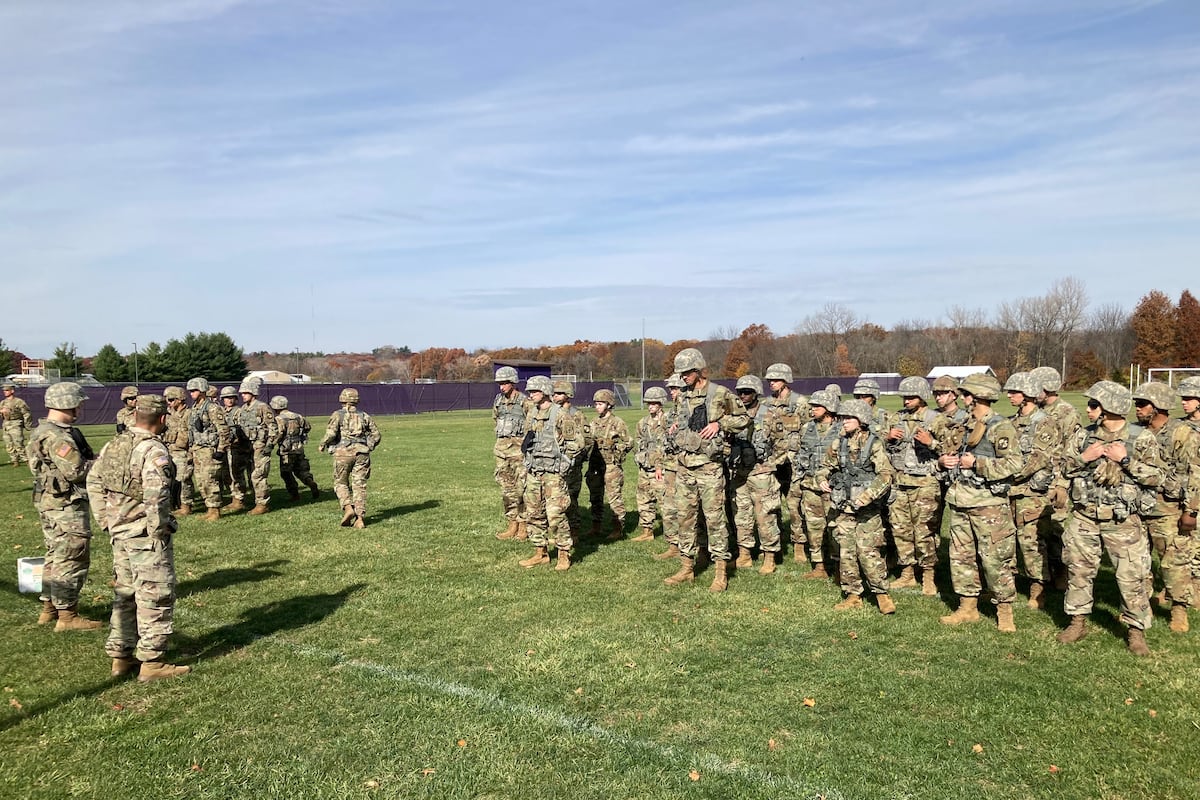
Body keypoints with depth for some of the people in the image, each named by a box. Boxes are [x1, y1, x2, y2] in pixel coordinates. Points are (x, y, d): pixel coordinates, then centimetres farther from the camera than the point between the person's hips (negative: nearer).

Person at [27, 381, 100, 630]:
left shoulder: (44, 431, 14)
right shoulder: (56, 437, -21)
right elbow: (76, 471, -25)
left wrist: (97, 460, 2)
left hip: (52, 504, 11)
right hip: (67, 506, -11)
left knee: (56, 557, 20)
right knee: (73, 559, -4)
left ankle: (49, 608, 30)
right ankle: (67, 616, 1)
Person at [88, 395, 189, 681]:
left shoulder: (113, 445, 8)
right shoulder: (153, 450, -19)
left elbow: (94, 483, 15)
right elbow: (156, 496, -28)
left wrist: (106, 521, 17)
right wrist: (158, 530, -16)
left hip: (120, 532, 9)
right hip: (146, 535, -8)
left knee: (124, 593, 18)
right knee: (156, 596, 1)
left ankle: (121, 657, 27)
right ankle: (152, 662, 6)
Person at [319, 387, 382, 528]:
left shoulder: (338, 414, 4)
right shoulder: (364, 416, 14)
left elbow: (331, 433, -9)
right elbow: (376, 435, 10)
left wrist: (323, 445, 7)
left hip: (343, 453, -2)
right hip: (361, 453, 3)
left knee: (341, 483, 12)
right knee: (359, 485, 4)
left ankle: (348, 508, -10)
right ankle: (360, 518, -4)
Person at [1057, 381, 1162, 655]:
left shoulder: (1141, 438, -6)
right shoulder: (1084, 435, 4)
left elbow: (1155, 477, -9)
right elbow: (1067, 469, 8)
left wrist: (1125, 459, -18)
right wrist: (1084, 457, -10)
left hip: (1123, 521, -3)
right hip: (1084, 518, 3)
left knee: (1131, 577, 0)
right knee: (1079, 571, 10)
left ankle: (1135, 630, 16)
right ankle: (1078, 622, 24)